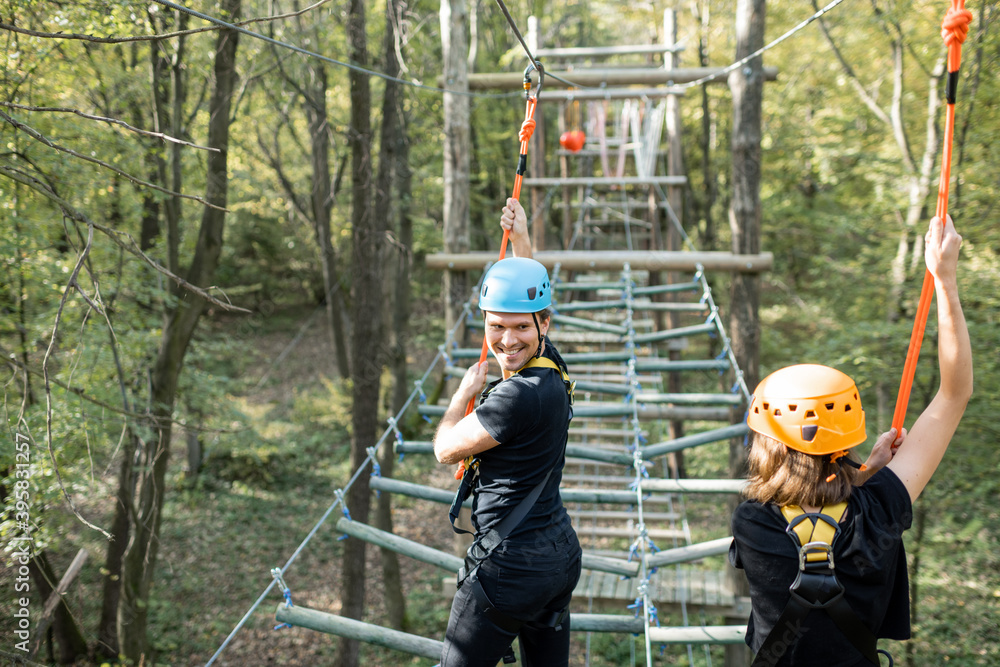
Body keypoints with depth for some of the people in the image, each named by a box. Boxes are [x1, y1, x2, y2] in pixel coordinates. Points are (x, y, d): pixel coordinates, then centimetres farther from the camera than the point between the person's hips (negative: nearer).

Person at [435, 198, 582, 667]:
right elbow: (526, 287, 22)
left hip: (510, 567, -9)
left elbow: (445, 449, -11)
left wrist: (465, 391, 4)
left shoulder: (519, 395, -24)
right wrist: (521, 239, 25)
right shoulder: (551, 366, 2)